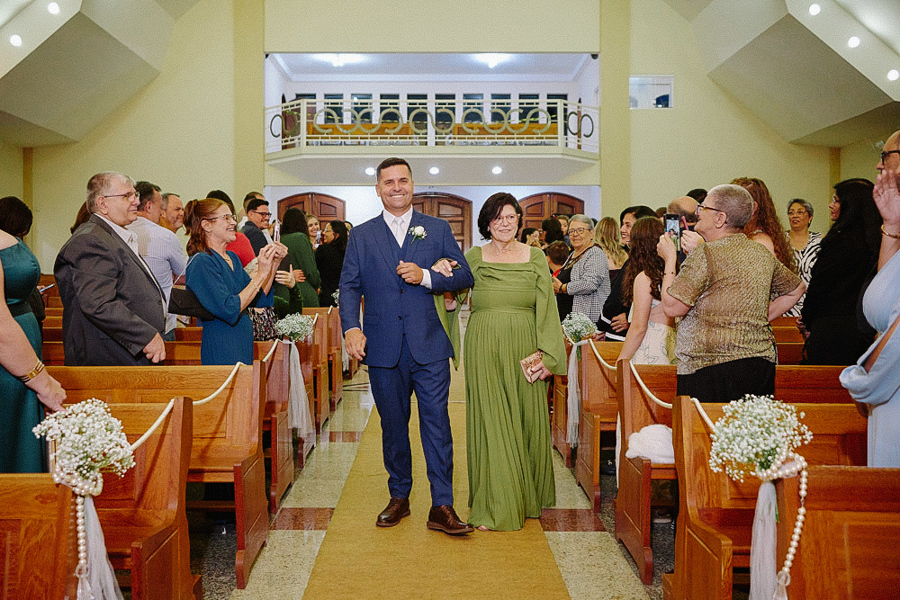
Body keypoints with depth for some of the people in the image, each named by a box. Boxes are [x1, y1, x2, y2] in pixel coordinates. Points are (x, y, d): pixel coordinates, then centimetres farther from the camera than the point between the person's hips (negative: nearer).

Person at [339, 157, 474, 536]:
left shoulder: (438, 230, 9)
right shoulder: (361, 236, 10)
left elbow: (465, 276, 4)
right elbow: (349, 286, 4)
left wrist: (426, 277, -13)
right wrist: (351, 328, -12)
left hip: (429, 346, -1)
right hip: (383, 347, 1)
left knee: (436, 422, -4)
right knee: (393, 425, 11)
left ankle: (442, 507, 4)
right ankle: (399, 497, 27)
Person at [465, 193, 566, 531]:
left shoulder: (535, 257, 6)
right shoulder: (473, 257, 6)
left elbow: (546, 307, 2)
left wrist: (547, 354, -6)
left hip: (525, 349, 1)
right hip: (485, 348, -1)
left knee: (527, 420, 9)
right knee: (490, 421, 0)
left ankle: (528, 498, 28)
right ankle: (494, 505, 9)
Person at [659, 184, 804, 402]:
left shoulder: (704, 255, -12)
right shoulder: (762, 253, 12)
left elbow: (672, 308, -11)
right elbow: (796, 288, 28)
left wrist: (670, 260, -1)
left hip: (711, 368, -8)